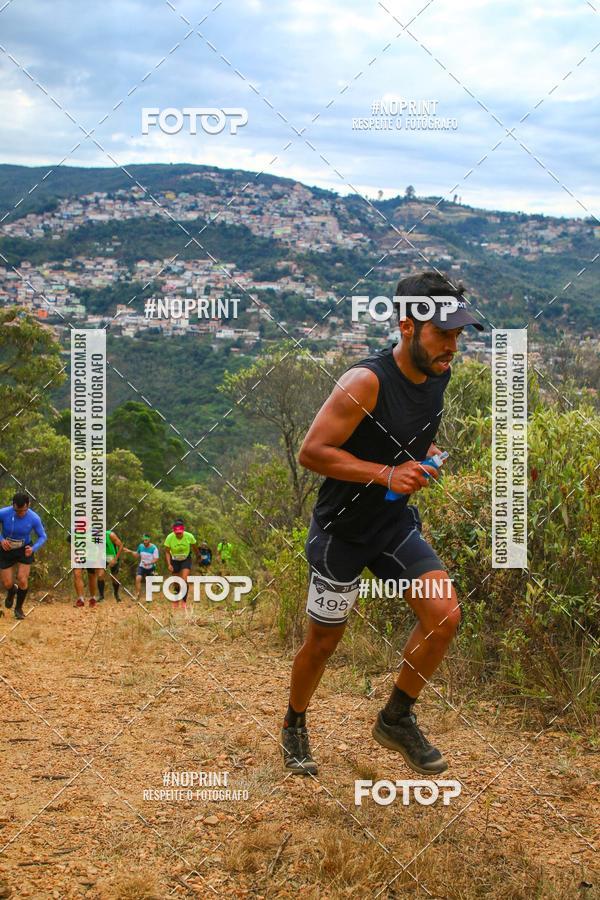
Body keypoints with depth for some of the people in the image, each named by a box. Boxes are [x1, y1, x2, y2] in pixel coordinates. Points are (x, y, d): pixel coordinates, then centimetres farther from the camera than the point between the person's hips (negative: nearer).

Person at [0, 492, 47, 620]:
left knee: (23, 581, -13)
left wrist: (33, 548, -25)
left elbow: (43, 536, -7)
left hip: (24, 550, 0)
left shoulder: (34, 518, -23)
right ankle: (12, 591, 41)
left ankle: (18, 608, 13)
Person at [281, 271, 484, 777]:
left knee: (445, 613, -11)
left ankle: (397, 720, 10)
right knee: (323, 643, 7)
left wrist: (426, 455, 1)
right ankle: (294, 727, 35)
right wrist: (386, 474, -28)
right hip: (342, 530, -6)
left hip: (397, 523, 6)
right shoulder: (367, 382, -25)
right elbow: (311, 452, -24)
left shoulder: (437, 375, -1)